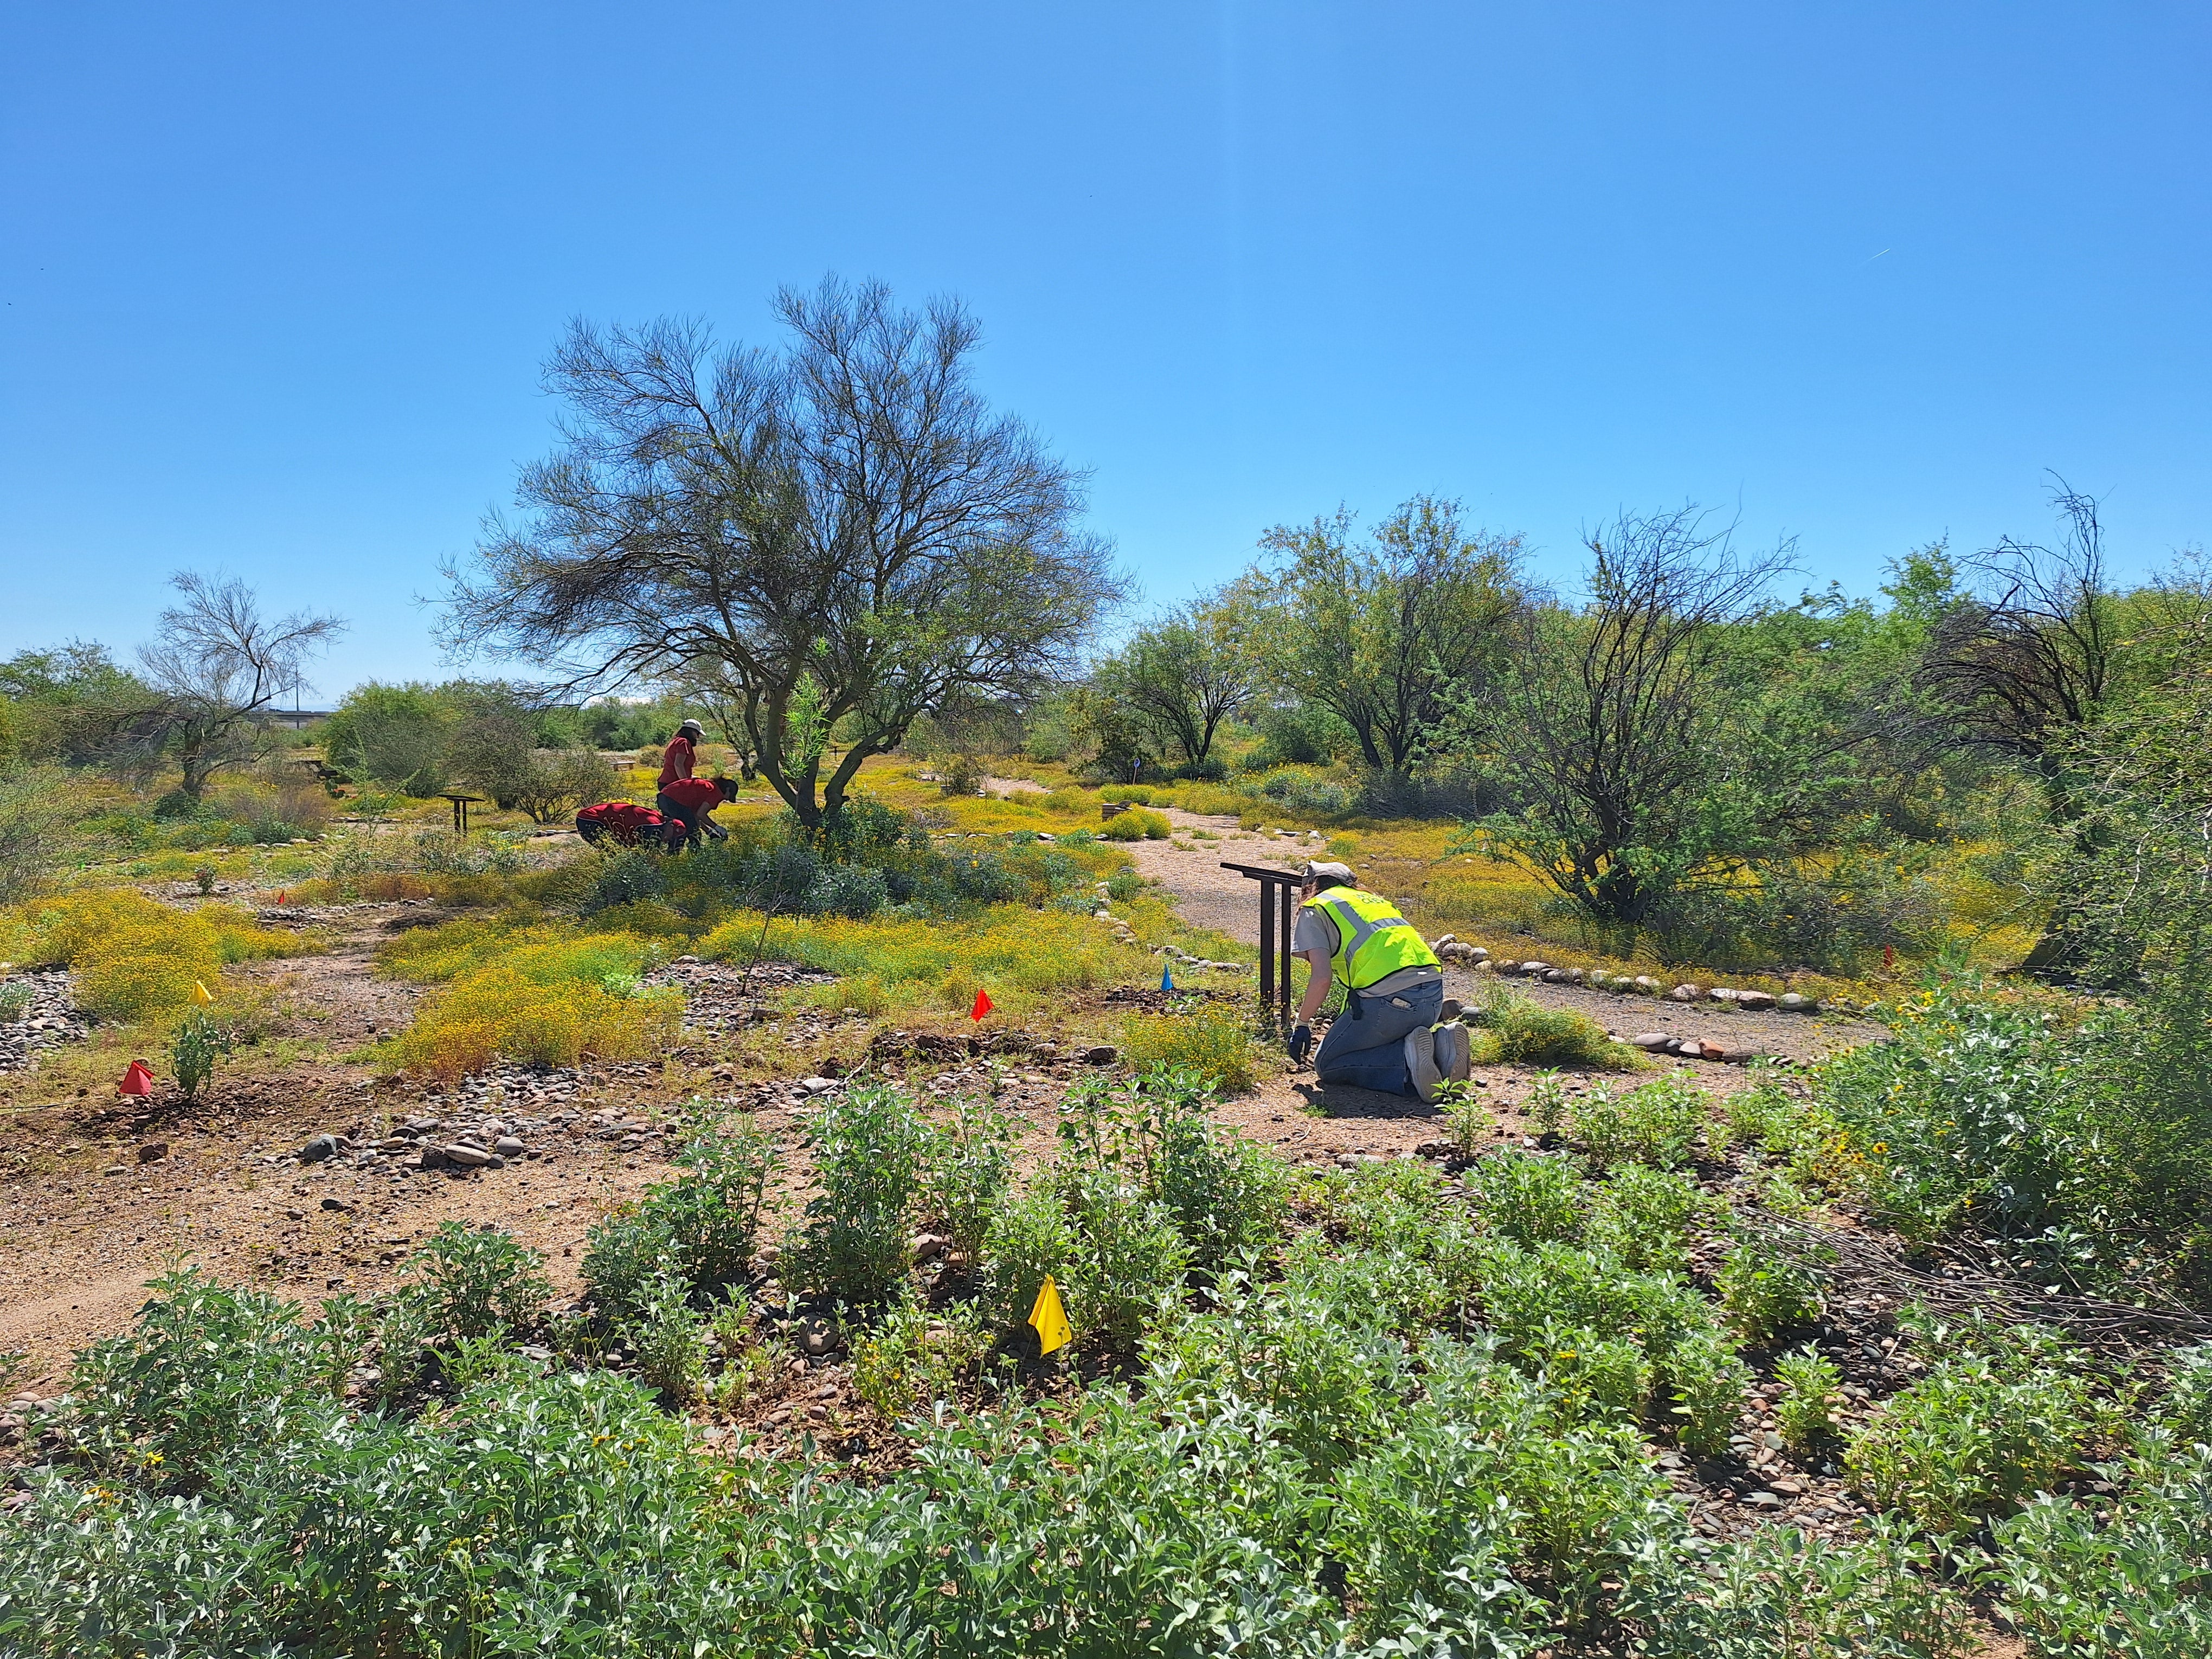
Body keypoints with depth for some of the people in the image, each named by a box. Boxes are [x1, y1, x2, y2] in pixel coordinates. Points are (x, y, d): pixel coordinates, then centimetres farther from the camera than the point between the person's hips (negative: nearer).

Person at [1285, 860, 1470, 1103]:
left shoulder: (1314, 909, 11)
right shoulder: (1375, 900, 32)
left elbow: (1322, 977, -4)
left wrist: (1302, 1024, 11)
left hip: (1388, 999, -7)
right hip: (1434, 994, 7)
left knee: (1328, 1064, 8)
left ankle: (1408, 1060, -14)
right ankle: (1440, 1043, 2)